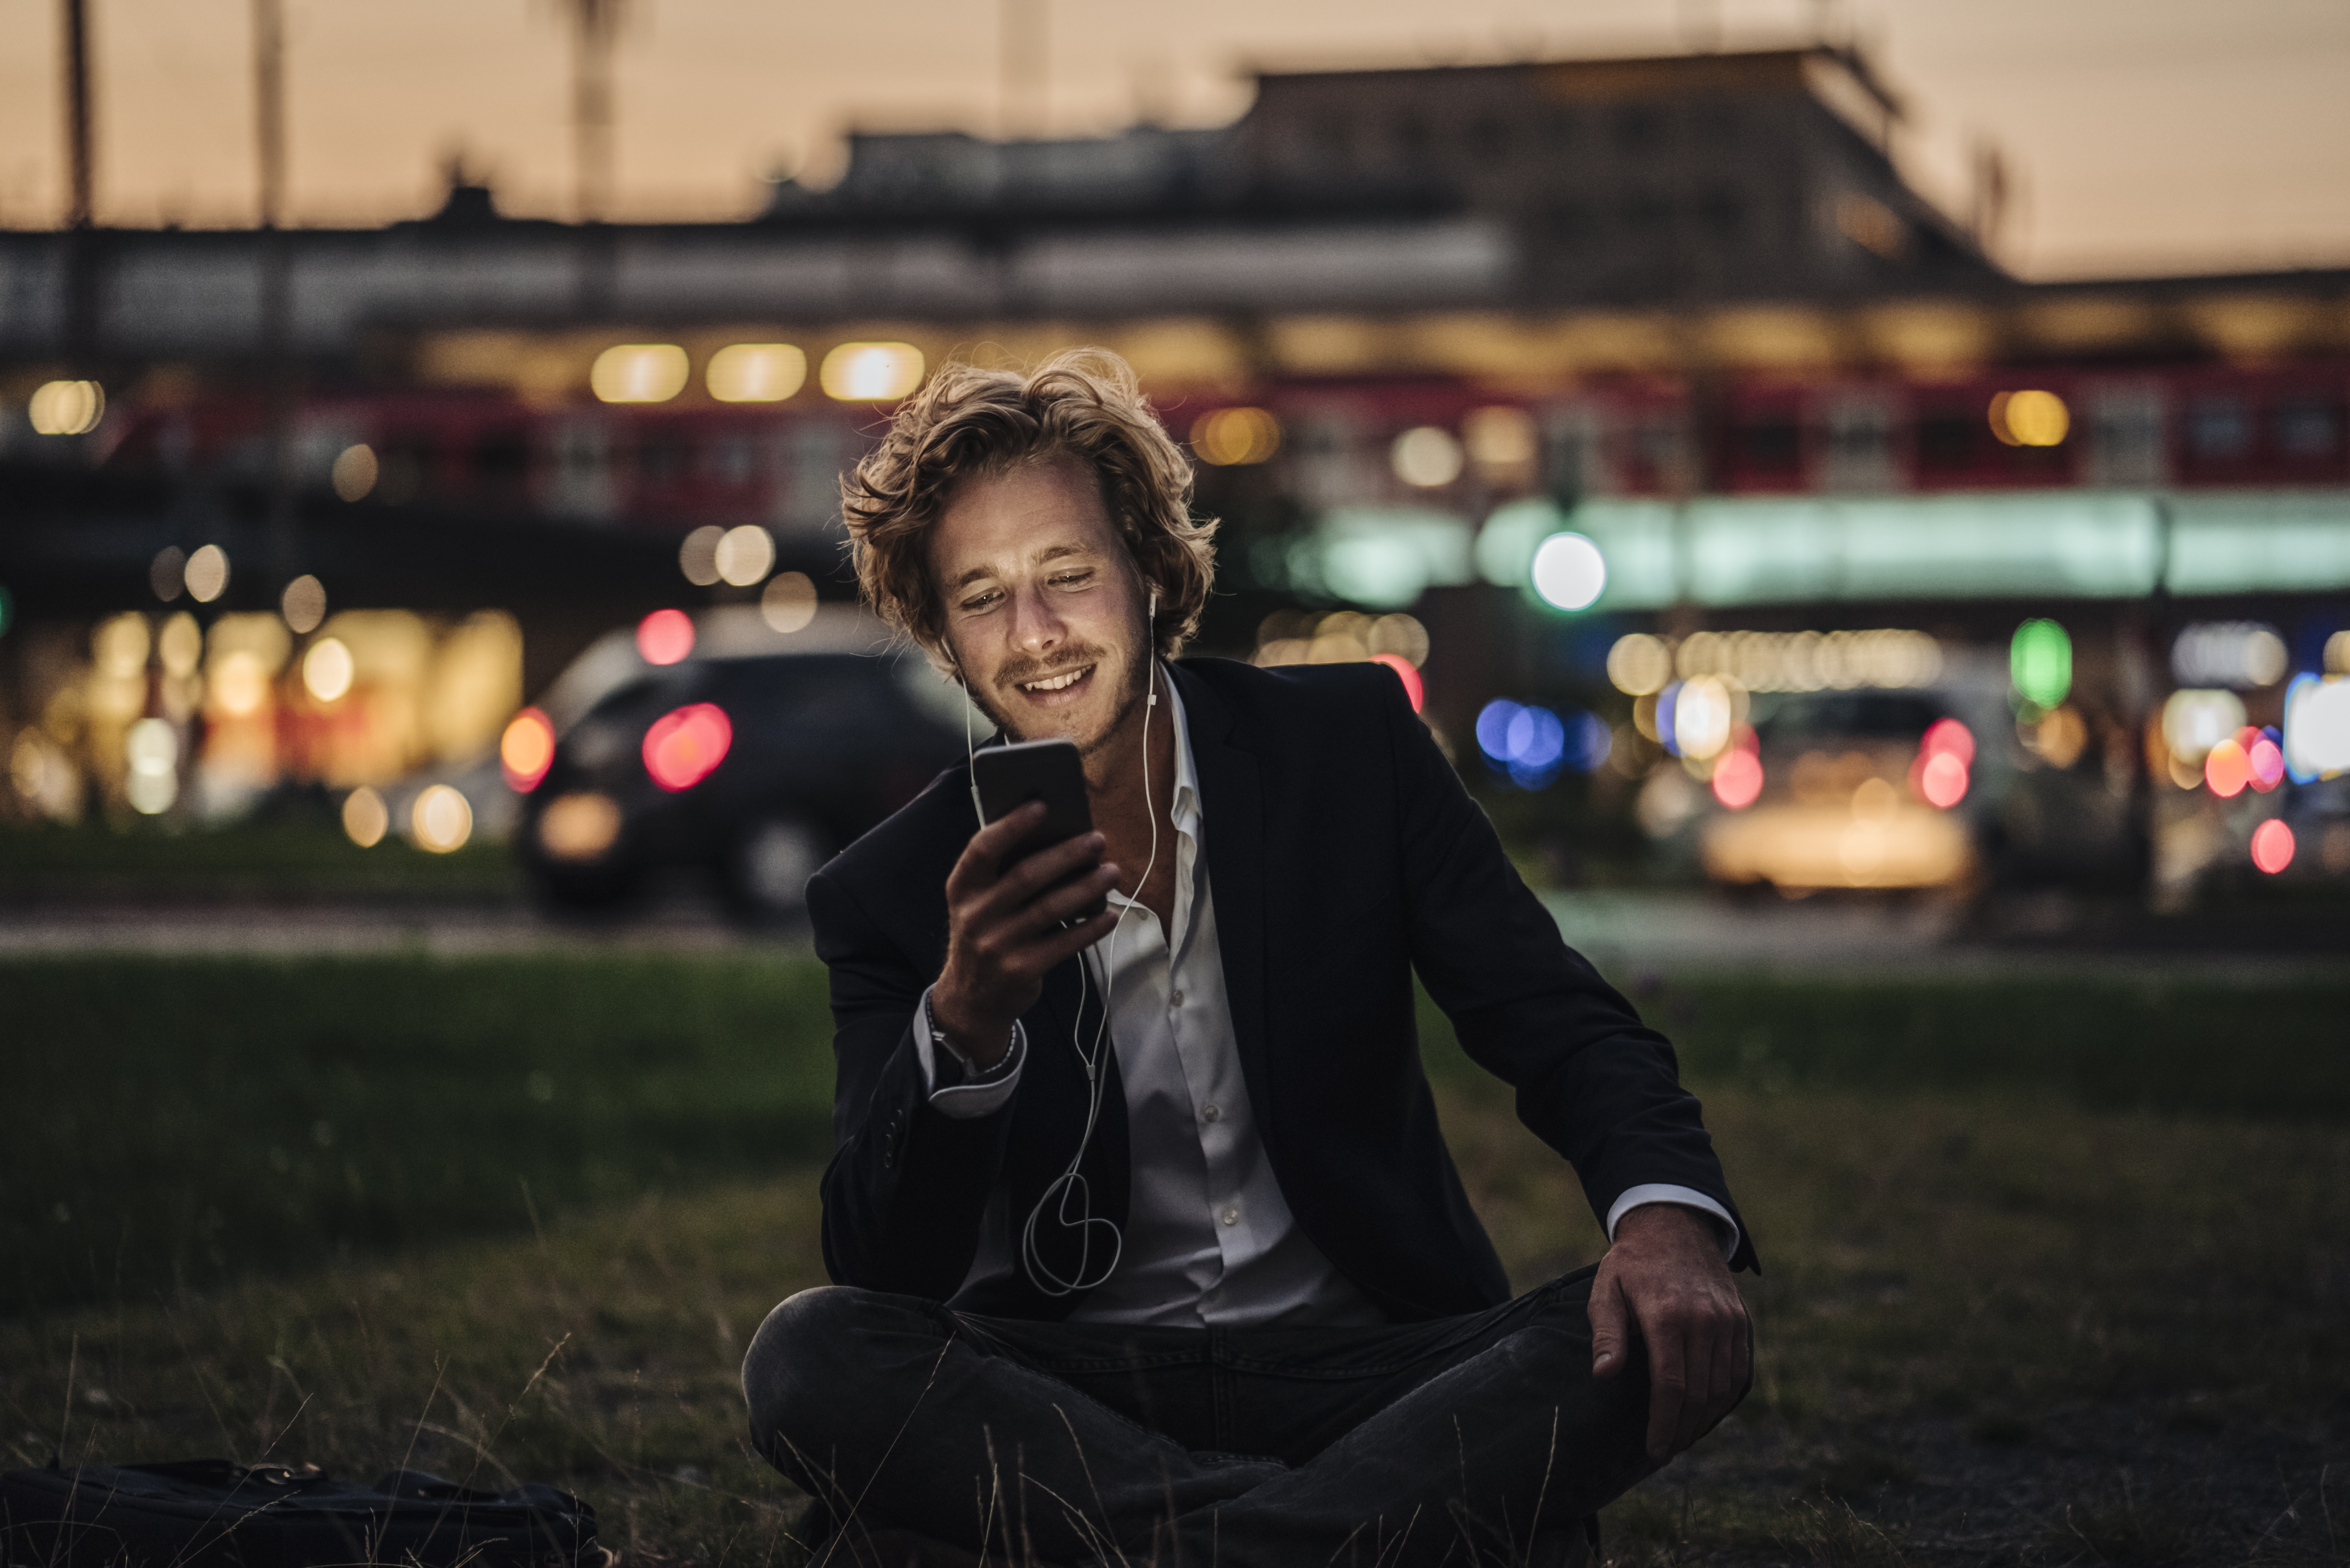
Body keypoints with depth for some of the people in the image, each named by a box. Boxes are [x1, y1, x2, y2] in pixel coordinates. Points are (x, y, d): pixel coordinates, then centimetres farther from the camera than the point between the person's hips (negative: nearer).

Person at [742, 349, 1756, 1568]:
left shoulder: (1351, 743, 4)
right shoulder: (892, 898, 1)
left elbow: (1564, 1029, 0)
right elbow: (886, 1277, -8)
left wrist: (1669, 1217, -23)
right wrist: (967, 1013, -28)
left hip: (1364, 1363, 0)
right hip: (1072, 1403, 0)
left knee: (1658, 1340, -27)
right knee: (806, 1357, -29)